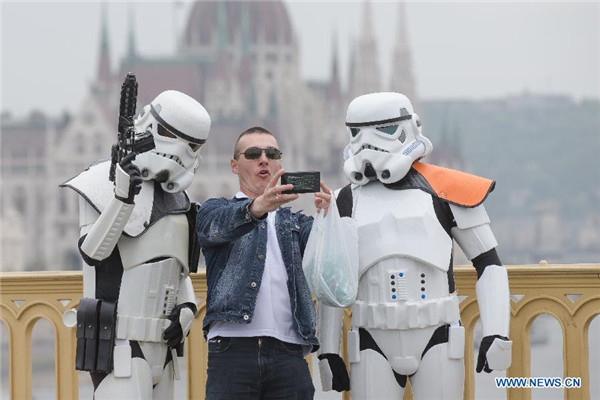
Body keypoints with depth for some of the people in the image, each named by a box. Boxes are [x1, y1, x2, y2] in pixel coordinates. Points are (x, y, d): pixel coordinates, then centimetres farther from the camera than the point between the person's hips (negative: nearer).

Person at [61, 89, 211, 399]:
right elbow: (92, 252, -17)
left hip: (160, 343, 8)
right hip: (119, 342, -8)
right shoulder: (105, 183, -6)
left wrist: (186, 307, 8)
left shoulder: (174, 196, 17)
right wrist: (123, 197, -27)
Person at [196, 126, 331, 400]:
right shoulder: (214, 210, 15)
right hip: (232, 349, -2)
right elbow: (220, 224, -9)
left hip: (289, 354, 2)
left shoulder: (295, 221, 23)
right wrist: (256, 208, -31)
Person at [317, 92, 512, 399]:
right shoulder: (348, 201, 10)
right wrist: (328, 351, 10)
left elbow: (488, 262, 4)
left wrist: (496, 333, -4)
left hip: (436, 340, -2)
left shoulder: (445, 191, 1)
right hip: (374, 345, 2)